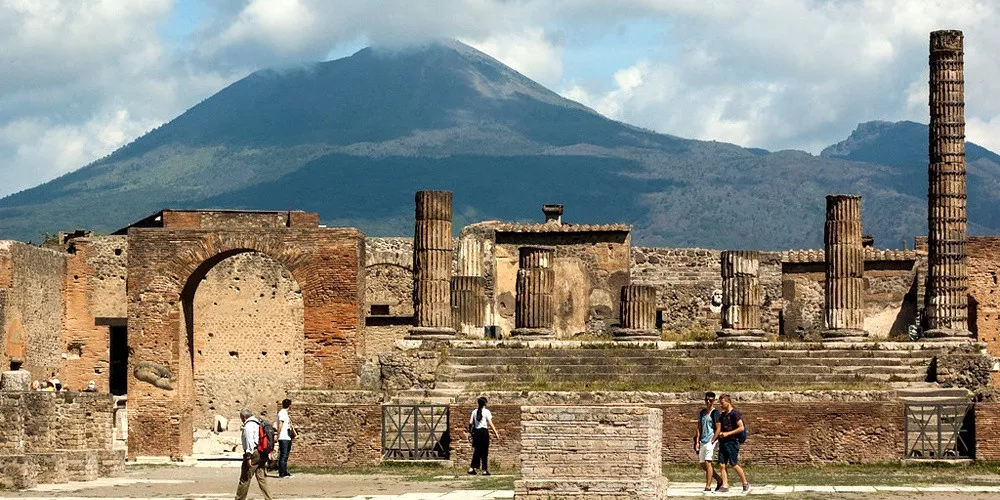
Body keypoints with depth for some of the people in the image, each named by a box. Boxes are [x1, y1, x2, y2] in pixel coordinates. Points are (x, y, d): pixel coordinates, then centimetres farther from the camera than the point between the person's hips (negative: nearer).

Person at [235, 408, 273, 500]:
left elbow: (249, 440, -19)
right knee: (261, 478, 7)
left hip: (253, 453, -9)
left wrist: (248, 456, -21)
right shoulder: (258, 423, 18)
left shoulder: (248, 425, -9)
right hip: (261, 453, 9)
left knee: (244, 479, -2)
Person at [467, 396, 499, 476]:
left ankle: (472, 468, 4)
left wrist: (470, 431, 18)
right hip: (484, 431, -4)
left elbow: (470, 423, 3)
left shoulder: (474, 411, 7)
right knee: (484, 451, 1)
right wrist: (496, 433, -6)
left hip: (476, 431, 4)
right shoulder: (486, 412, -6)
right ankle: (485, 470, 1)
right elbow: (490, 424, -9)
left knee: (476, 451, 11)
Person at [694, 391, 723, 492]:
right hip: (703, 441, 8)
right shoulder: (702, 413, 14)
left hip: (711, 441, -8)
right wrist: (697, 442, 9)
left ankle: (708, 487, -11)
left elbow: (718, 429, -9)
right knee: (702, 464, 10)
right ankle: (719, 480, 24)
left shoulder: (715, 413, -6)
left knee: (708, 463, -12)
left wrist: (712, 441, -14)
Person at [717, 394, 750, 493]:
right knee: (722, 465, 0)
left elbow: (741, 428, -14)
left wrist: (727, 433, -15)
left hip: (732, 442, -8)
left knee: (734, 465, -4)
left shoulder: (734, 413, -9)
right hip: (723, 442, 8)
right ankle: (725, 486, 1)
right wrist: (720, 433, 1)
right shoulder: (722, 415, 15)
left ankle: (746, 484, 10)